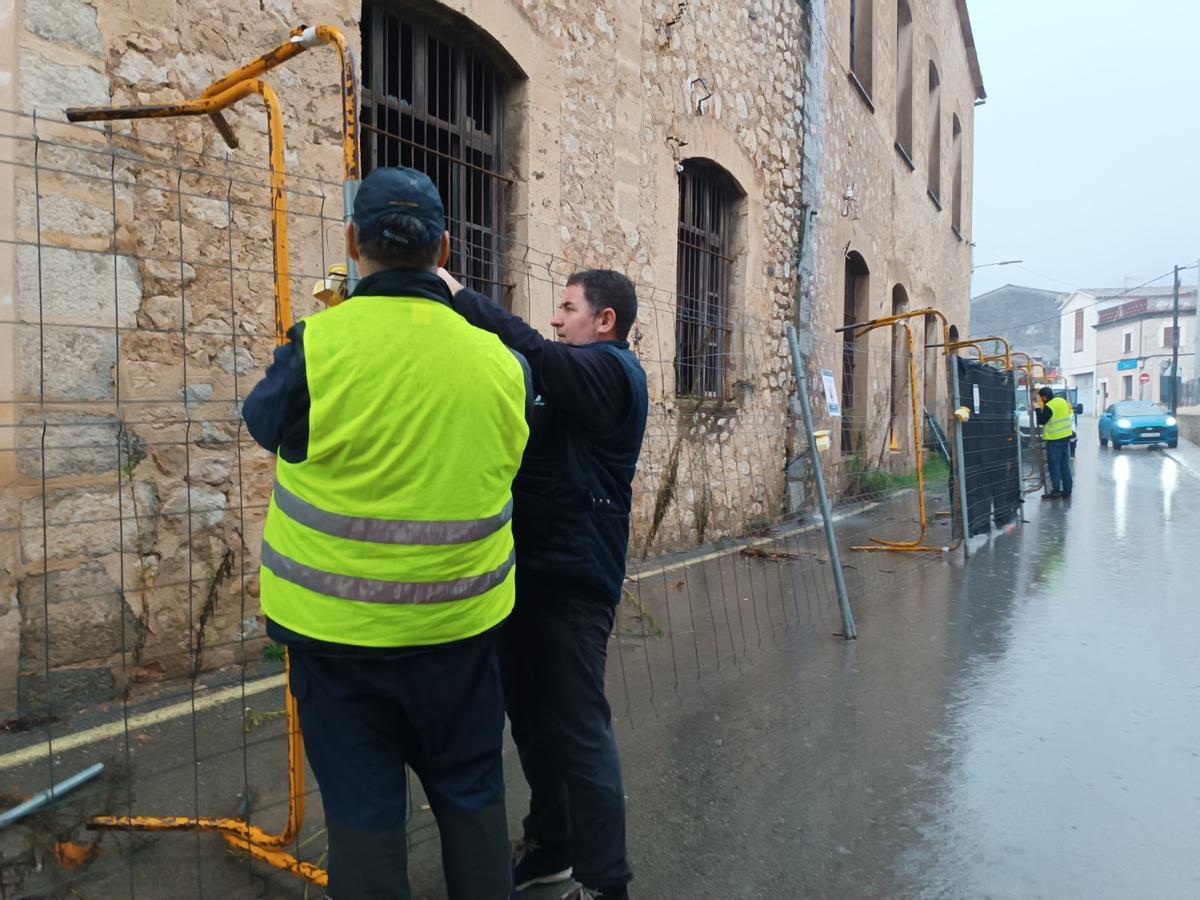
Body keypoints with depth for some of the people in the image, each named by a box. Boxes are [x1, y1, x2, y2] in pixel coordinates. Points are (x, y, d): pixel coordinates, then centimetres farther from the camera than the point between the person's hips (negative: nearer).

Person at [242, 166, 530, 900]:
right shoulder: (498, 361, -7)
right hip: (460, 621, 2)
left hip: (337, 626, -2)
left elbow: (264, 420, 2)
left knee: (363, 807, 14)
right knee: (471, 794, 20)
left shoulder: (319, 347, -16)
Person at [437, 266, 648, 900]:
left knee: (577, 729, -3)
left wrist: (453, 290, -20)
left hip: (571, 579, -9)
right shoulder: (575, 376, 18)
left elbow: (526, 348, -27)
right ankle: (549, 848, 34)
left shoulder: (611, 368, -11)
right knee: (532, 719, 17)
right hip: (535, 569, 10)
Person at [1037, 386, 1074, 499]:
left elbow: (1041, 421, -10)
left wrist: (1038, 409, -1)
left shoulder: (1048, 407, -17)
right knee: (1065, 465, 11)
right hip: (1066, 437, 8)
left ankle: (1056, 491, -1)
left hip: (1054, 440, -8)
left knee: (1055, 466, -2)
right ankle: (1067, 491, 13)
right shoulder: (1062, 401, 8)